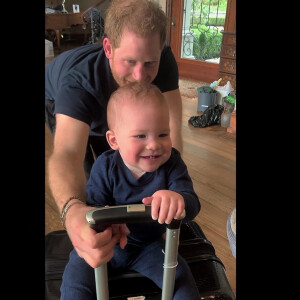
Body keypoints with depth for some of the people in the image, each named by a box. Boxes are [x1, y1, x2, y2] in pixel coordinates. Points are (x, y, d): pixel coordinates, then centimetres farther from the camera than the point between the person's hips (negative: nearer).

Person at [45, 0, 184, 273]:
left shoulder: (163, 60, -38)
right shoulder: (77, 80, -47)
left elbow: (170, 129, -44)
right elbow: (67, 154, -59)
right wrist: (72, 210, -80)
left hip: (108, 106, 3)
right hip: (62, 103, -3)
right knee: (84, 177, -9)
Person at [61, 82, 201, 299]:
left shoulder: (172, 164, -18)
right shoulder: (105, 166, -17)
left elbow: (193, 205, -26)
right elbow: (92, 204, -17)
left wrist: (178, 199, -52)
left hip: (150, 244, 1)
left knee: (179, 274, -12)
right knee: (77, 271, -13)